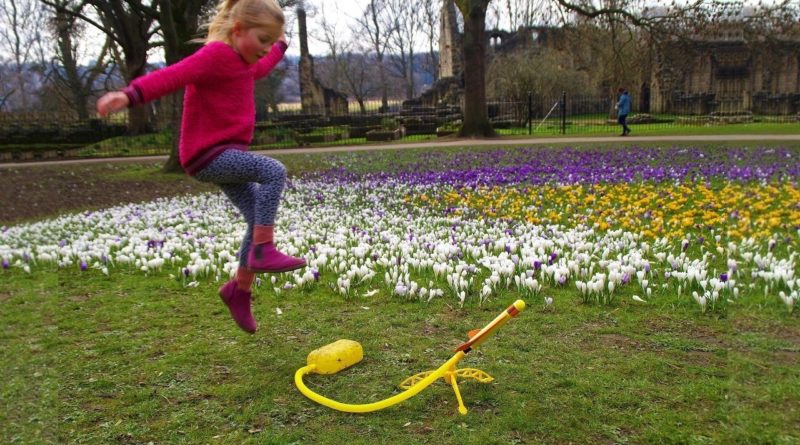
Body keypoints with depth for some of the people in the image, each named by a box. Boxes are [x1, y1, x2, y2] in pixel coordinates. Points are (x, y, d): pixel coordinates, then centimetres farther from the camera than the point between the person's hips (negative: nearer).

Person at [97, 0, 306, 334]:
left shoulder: (240, 58, 14)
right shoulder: (216, 54, -17)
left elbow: (258, 70, 40)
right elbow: (172, 76, -33)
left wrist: (280, 48, 56)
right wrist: (131, 94, -49)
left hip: (226, 155, 10)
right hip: (208, 156, -10)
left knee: (260, 220, 7)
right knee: (273, 171, -27)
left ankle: (240, 289, 19)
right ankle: (263, 251, -21)